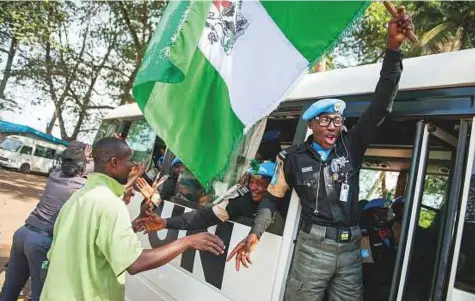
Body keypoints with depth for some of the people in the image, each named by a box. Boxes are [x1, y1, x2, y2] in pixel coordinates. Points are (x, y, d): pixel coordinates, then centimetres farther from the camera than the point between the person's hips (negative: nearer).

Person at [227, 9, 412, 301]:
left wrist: (393, 49, -15)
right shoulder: (295, 158, -2)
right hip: (313, 246, -2)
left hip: (351, 247, 3)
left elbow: (380, 107, -7)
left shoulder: (351, 146, 1)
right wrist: (255, 233, -5)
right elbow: (274, 197, 7)